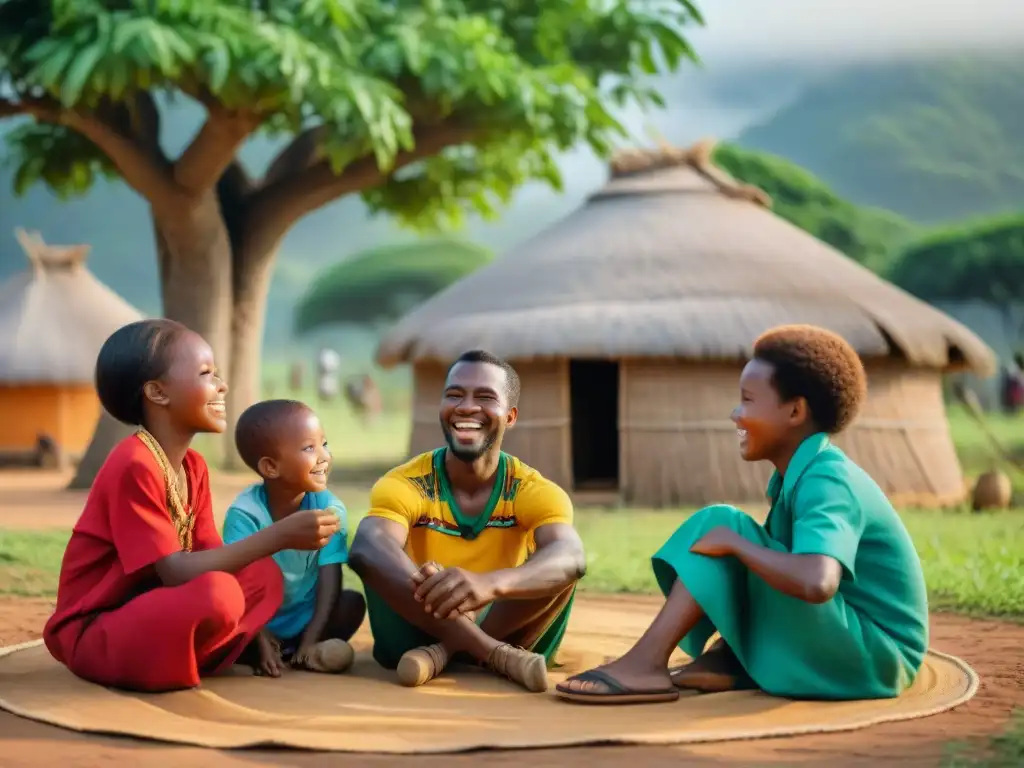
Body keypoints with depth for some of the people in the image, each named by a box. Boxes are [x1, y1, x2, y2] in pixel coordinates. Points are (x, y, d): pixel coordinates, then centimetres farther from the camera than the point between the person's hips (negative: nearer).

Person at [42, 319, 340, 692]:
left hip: (152, 611, 9)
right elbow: (175, 573, -25)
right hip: (95, 635, -9)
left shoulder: (193, 466, 7)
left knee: (265, 575, 0)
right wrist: (280, 536, -27)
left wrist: (256, 630, -8)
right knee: (217, 593, -32)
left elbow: (212, 556, 6)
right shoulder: (133, 466, -20)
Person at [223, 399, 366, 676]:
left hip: (304, 620, 2)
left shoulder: (330, 510, -13)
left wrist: (310, 640, -27)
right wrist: (261, 642, -32)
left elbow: (330, 581, -16)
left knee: (353, 602, -24)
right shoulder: (245, 514, -20)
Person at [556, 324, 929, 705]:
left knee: (720, 526, -15)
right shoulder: (804, 474, 9)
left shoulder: (827, 482, -19)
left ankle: (645, 663, -15)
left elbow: (816, 583, -37)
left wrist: (735, 543, -23)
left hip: (871, 656, -10)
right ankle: (725, 660, -3)